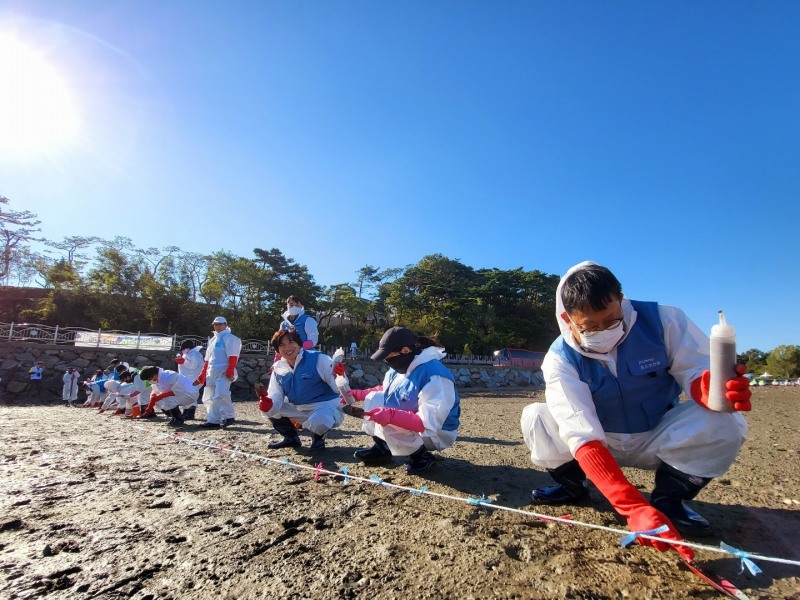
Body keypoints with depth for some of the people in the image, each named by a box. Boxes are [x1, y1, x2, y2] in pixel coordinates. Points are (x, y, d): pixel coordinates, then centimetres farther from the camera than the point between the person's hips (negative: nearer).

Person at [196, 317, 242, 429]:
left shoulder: (229, 337, -3)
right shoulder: (212, 340, 23)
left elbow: (233, 357, -14)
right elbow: (207, 360, 24)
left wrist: (230, 371, -25)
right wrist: (202, 375, 20)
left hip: (223, 371, -9)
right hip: (211, 372, 9)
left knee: (220, 394, -23)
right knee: (208, 397, 9)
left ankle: (228, 416, -14)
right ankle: (213, 420, 14)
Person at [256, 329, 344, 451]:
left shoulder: (318, 359, -18)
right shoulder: (278, 369, 0)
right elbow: (276, 400, -6)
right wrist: (266, 403, -28)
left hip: (326, 407, -6)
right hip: (300, 410, 6)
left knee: (317, 422, -38)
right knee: (266, 408, -3)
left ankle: (318, 439, 2)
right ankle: (291, 438, 16)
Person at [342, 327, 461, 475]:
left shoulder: (435, 376, -31)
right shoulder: (399, 368, -5)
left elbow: (429, 424, -36)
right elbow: (384, 390, 13)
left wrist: (391, 415, -46)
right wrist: (359, 394, -2)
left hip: (437, 433, -8)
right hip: (408, 423, 8)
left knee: (386, 425, -30)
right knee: (373, 399, 0)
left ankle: (422, 455, -6)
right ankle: (381, 448, 13)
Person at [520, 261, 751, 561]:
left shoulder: (662, 320, -20)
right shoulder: (560, 360, -24)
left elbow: (696, 372, -16)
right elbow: (582, 437, -31)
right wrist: (634, 508, -41)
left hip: (658, 440, 1)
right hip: (600, 445, -1)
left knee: (725, 423, -27)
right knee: (534, 417, -26)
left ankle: (669, 495, -2)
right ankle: (572, 483, 4)